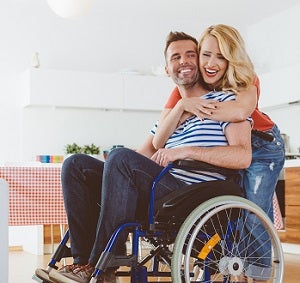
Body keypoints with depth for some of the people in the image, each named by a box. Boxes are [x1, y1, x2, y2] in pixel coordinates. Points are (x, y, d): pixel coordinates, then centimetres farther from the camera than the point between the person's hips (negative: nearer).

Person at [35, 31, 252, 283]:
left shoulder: (223, 101, 5)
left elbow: (243, 156, -10)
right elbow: (143, 156, 23)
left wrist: (187, 151, -16)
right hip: (164, 190, 8)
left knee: (121, 158, -31)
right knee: (76, 165, -2)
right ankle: (85, 260, -14)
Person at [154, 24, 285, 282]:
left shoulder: (246, 81, -25)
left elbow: (241, 111, -51)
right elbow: (158, 142, -25)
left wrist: (193, 112, -41)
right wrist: (182, 105, -39)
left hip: (263, 147, -3)